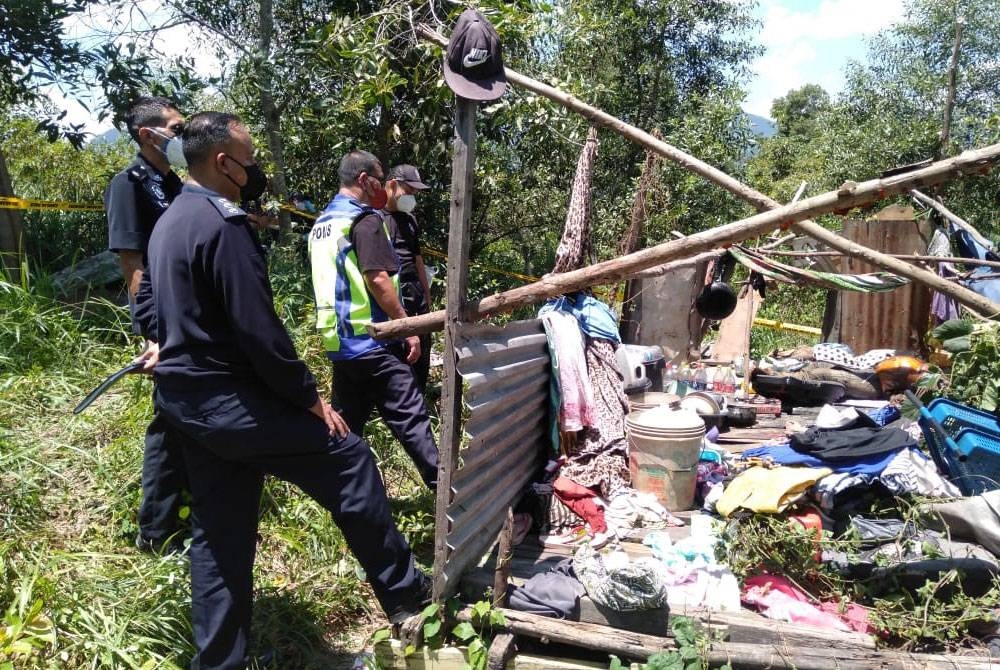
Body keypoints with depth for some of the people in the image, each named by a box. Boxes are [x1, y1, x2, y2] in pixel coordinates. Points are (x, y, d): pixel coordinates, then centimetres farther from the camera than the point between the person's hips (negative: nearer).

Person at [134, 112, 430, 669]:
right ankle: (406, 596, 9)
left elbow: (148, 304, 24)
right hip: (229, 401, -10)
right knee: (349, 459, -2)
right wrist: (311, 397, -14)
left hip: (186, 399, 10)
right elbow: (259, 331, -22)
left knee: (219, 533, 16)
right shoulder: (225, 224, -18)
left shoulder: (169, 221, 14)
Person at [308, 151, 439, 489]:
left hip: (338, 341, 8)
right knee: (410, 418, -4)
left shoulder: (321, 224, 16)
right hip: (373, 340, -8)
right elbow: (378, 279, -20)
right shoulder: (365, 220, -11)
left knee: (347, 421, 16)